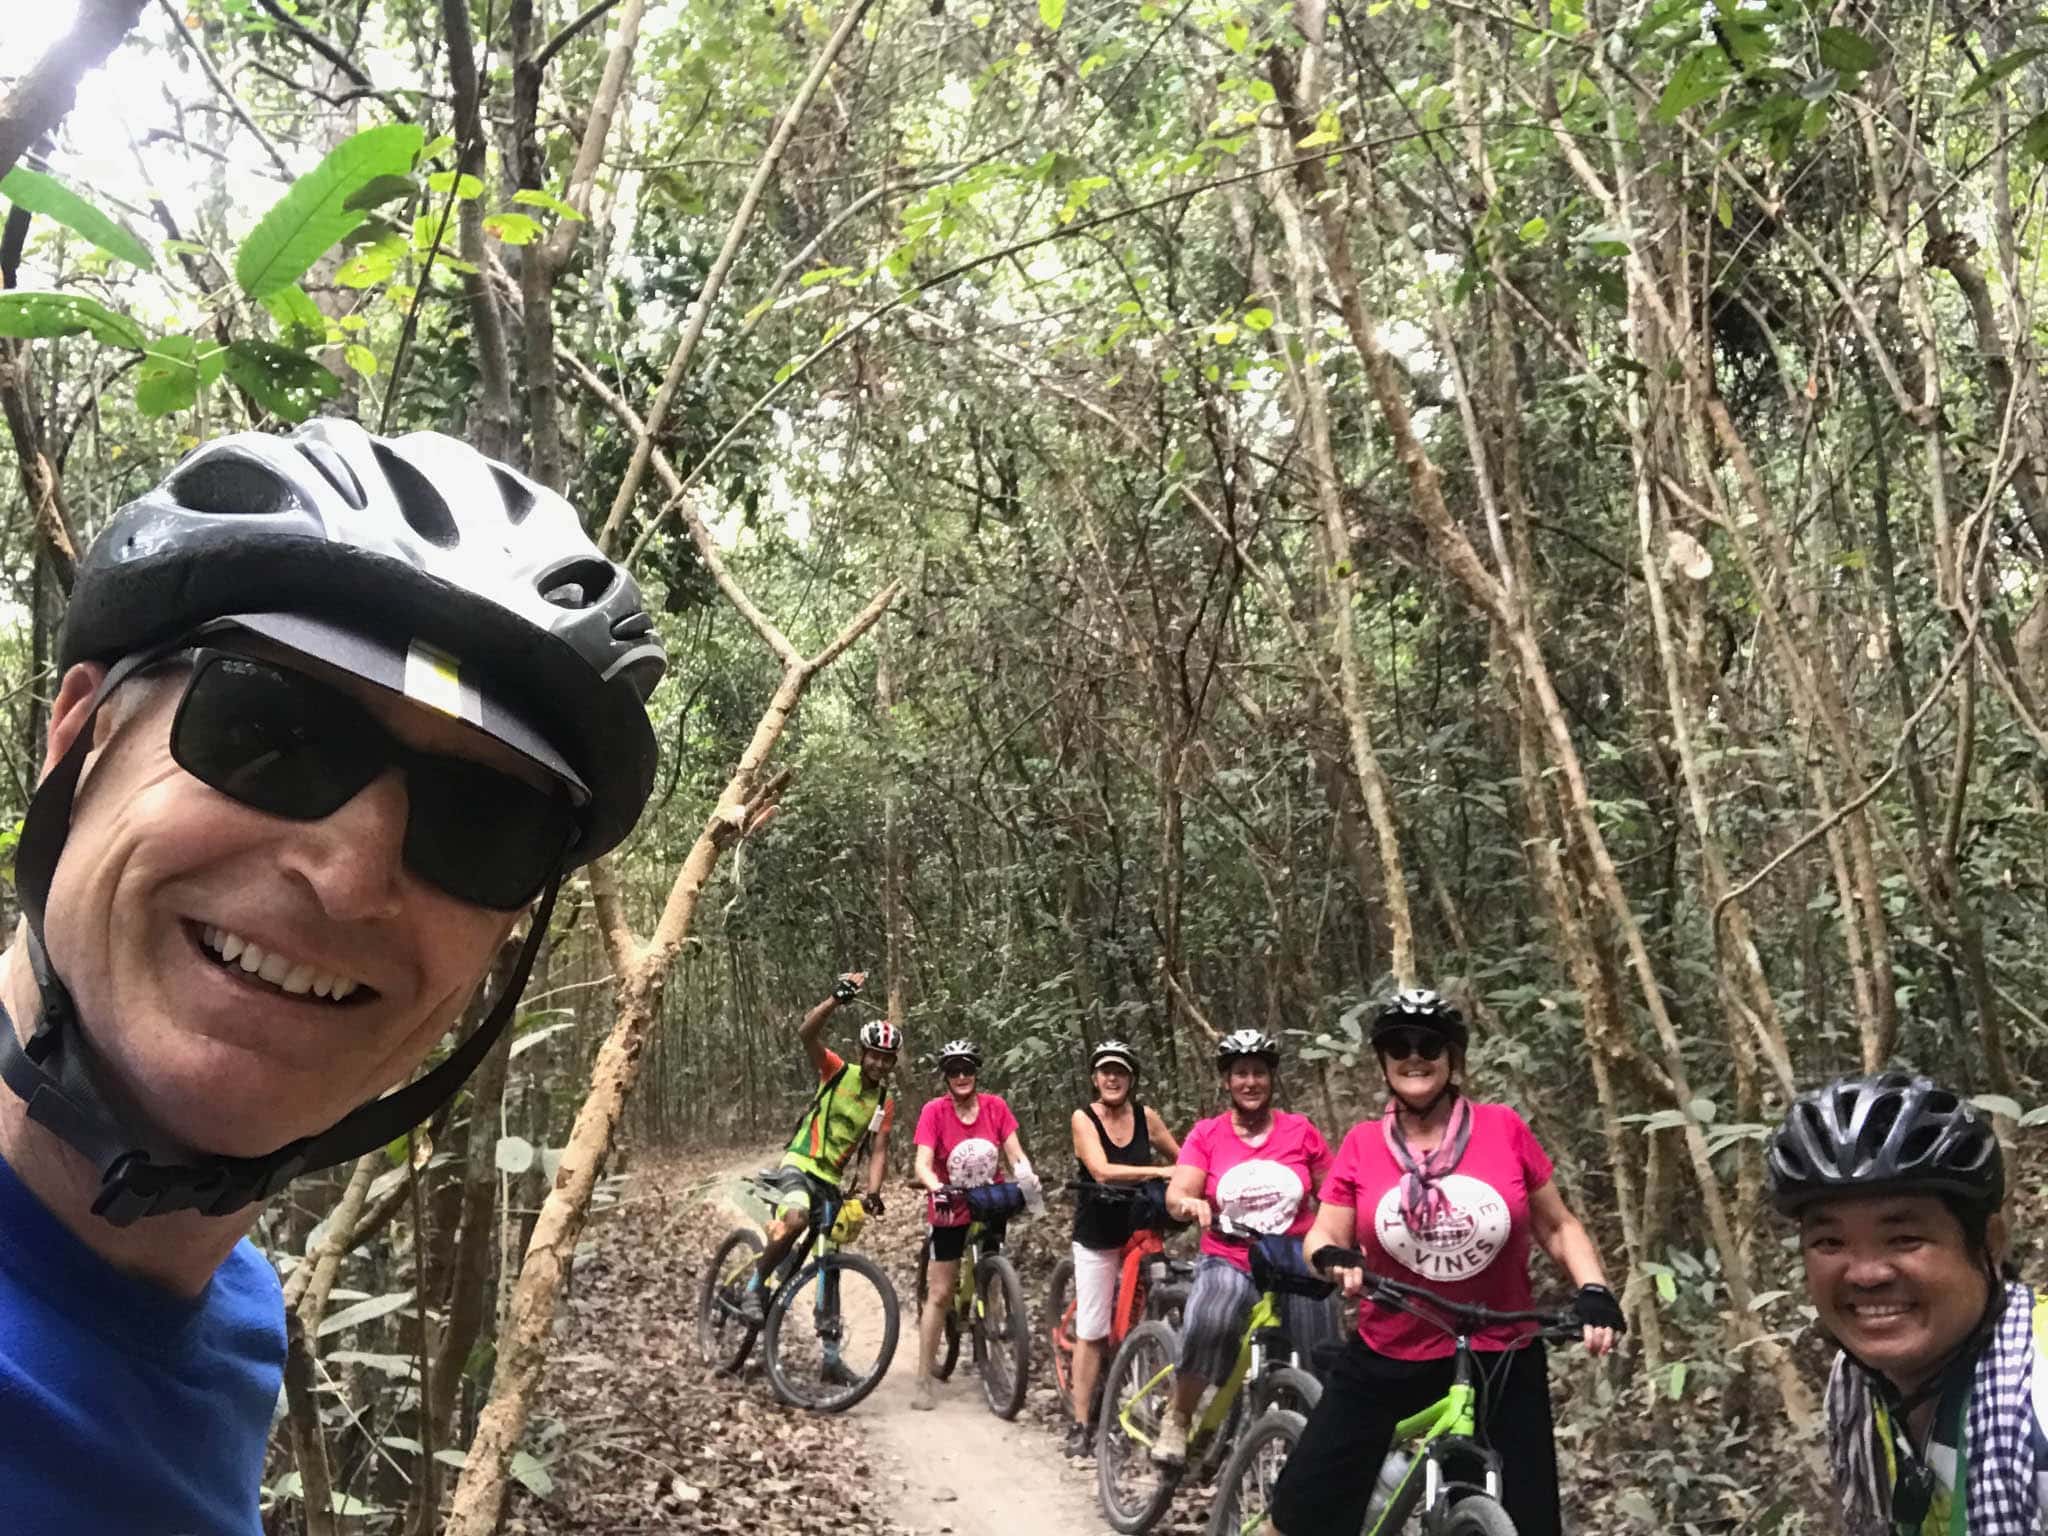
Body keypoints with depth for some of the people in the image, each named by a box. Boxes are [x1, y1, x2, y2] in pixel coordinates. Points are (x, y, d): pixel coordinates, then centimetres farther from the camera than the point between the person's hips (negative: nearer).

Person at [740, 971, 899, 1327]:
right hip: (800, 1164, -5)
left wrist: (872, 1192, -18)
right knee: (795, 1218, -35)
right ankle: (755, 1285, -18)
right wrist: (837, 999, -39)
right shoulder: (838, 1071, -6)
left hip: (832, 1179, 5)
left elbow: (878, 1152, 1)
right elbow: (806, 1033, -23)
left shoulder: (885, 1103, 6)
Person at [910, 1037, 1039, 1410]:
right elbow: (923, 1164, -21)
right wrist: (937, 1188, -41)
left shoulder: (995, 1107, -7)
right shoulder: (934, 1111, -14)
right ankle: (923, 1381, 6)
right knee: (939, 1295, 0)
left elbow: (1016, 1155, -8)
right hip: (950, 1210, -2)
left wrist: (1026, 1175, -29)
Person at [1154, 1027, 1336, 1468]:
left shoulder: (1300, 1131, 2)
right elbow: (1175, 1196, -11)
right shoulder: (1206, 1135, 0)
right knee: (1207, 1324, -30)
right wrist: (1190, 1204, -33)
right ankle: (1177, 1418, -7)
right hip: (1229, 1262, -2)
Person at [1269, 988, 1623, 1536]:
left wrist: (1595, 1292, -13)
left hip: (1501, 1362, 0)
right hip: (1387, 1359, 1)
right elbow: (1323, 1237, -1)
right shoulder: (1362, 1144, -3)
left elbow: (1557, 1227, 4)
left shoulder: (1504, 1129, -5)